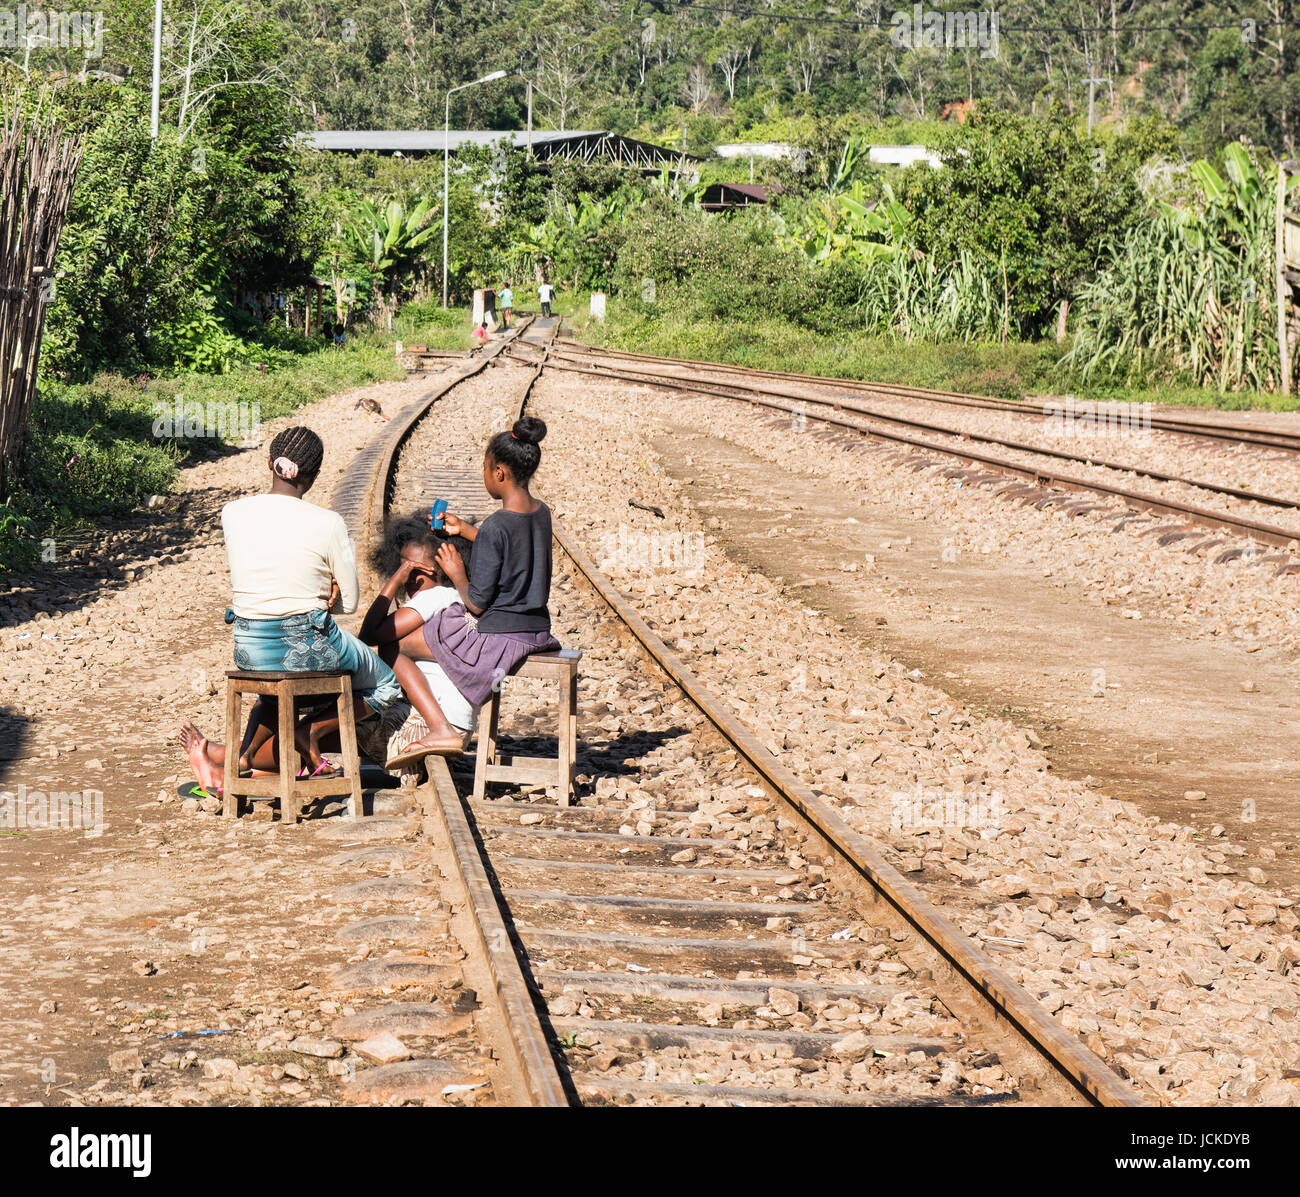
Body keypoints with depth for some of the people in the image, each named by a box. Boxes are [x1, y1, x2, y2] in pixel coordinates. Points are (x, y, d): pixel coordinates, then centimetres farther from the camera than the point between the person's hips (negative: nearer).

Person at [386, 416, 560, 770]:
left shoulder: (496, 526, -22)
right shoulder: (541, 513, 2)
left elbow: (477, 603, -19)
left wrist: (457, 574, -1)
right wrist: (463, 528, 25)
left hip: (496, 638, -9)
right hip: (537, 631, 9)